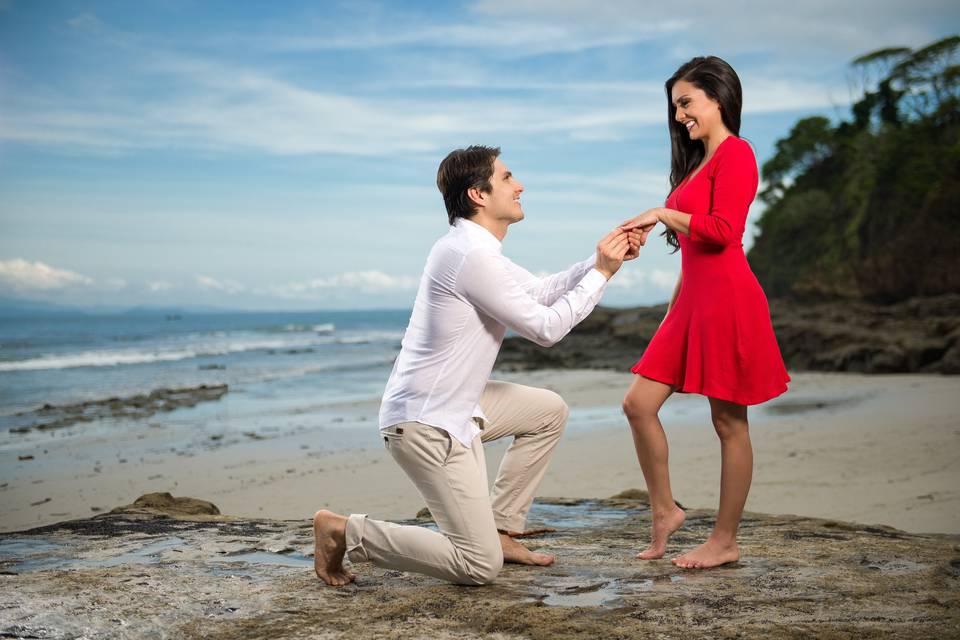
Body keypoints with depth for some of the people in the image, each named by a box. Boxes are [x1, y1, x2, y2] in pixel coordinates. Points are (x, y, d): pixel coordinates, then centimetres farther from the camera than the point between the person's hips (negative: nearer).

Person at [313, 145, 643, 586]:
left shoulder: (472, 248, 10)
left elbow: (541, 292, 18)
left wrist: (602, 260, 7)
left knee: (549, 411, 21)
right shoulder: (472, 256, -22)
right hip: (427, 424, -10)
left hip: (451, 403, 10)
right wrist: (601, 272, -7)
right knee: (480, 566, -7)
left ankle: (500, 531, 22)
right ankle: (345, 533, 1)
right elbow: (546, 327, -15)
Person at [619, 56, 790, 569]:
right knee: (638, 403, 3)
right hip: (693, 300, 9)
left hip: (726, 298, -9)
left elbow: (722, 230, -18)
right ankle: (664, 511, 16)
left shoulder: (735, 152, -6)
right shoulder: (700, 162, 21)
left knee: (729, 422, 0)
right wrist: (674, 306, 18)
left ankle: (725, 541, 9)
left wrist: (662, 214, -11)